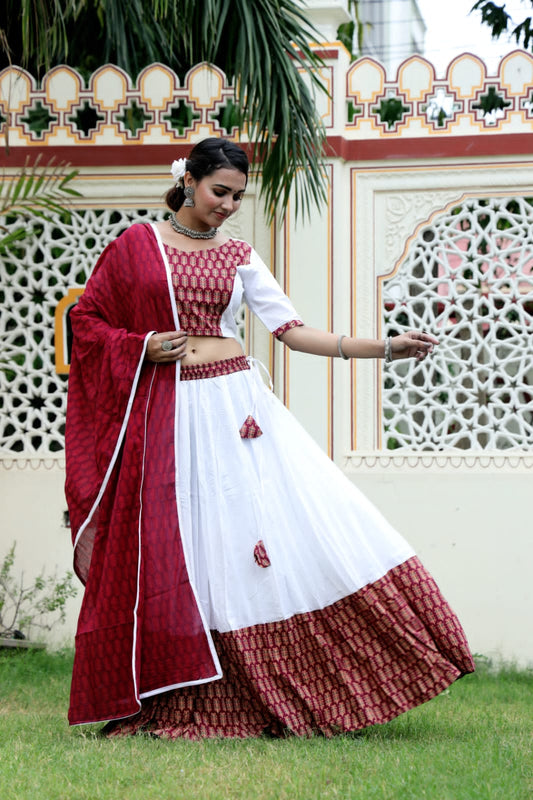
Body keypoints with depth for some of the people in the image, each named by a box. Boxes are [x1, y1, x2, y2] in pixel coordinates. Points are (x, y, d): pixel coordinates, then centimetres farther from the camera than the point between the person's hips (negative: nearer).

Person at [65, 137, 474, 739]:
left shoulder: (239, 258, 10)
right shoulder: (136, 244, 5)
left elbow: (292, 330, 4)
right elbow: (86, 319, 9)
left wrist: (387, 348, -3)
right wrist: (140, 346, -9)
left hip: (236, 406, 2)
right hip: (166, 413, -2)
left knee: (293, 525, -9)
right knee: (169, 554, -3)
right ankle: (174, 705, 8)